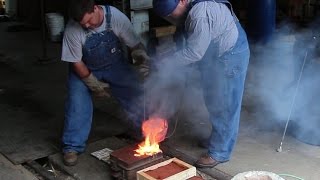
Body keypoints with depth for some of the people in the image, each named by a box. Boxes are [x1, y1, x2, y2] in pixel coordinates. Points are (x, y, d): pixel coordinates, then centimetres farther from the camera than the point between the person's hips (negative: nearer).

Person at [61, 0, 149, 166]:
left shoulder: (117, 17, -29)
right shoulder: (72, 30, -31)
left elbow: (135, 45, -16)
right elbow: (76, 62, -19)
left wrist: (143, 61, -33)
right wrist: (95, 85, -17)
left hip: (115, 65, 2)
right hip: (84, 69, -1)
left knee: (137, 98, -3)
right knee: (77, 104, -14)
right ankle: (71, 148, 3)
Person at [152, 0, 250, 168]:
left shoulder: (200, 14, -31)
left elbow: (193, 52, -32)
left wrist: (160, 65, -28)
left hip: (230, 57, -10)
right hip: (215, 57, 10)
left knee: (223, 105, -3)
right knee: (213, 102, 19)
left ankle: (219, 152, 7)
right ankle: (218, 138, 35)